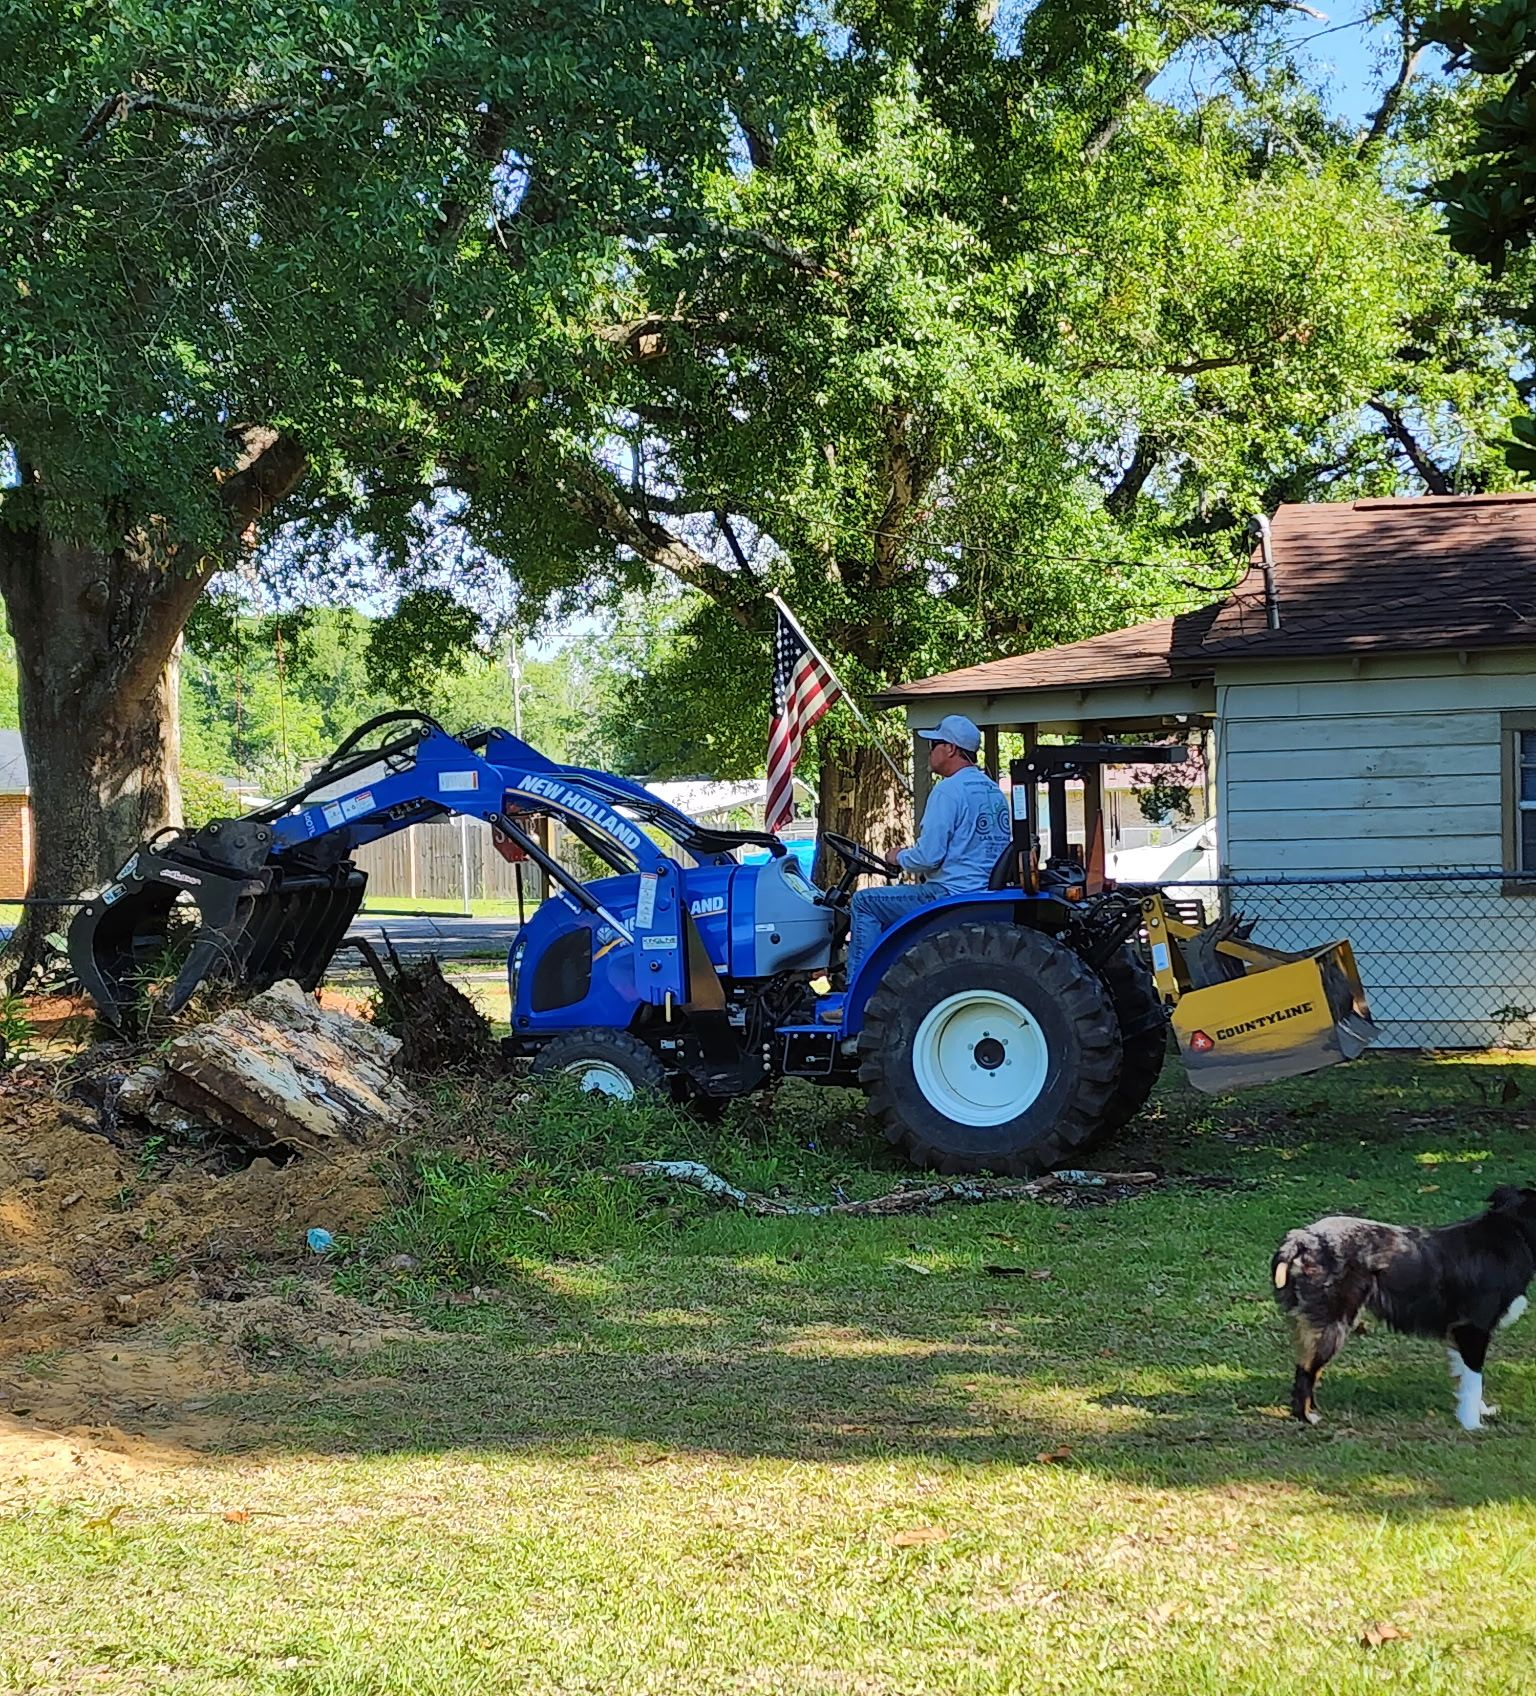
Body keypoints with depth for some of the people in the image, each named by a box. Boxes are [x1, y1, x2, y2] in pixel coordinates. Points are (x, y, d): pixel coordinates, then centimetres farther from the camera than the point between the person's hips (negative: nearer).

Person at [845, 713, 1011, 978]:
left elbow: (928, 856, -20)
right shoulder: (994, 791, 14)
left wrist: (900, 857, 2)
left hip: (952, 895, -10)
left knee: (864, 902, -3)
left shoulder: (949, 790, -15)